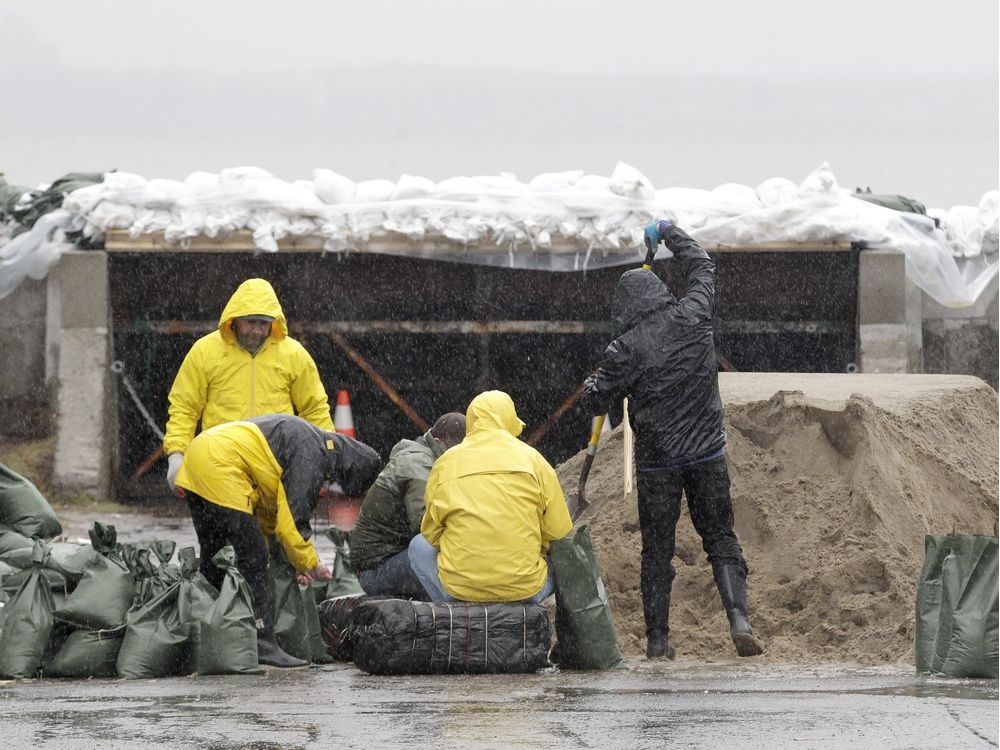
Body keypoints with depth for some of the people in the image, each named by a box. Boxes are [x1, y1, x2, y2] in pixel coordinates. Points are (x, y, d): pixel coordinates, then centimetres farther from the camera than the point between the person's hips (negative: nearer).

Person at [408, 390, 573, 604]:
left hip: (459, 586, 1)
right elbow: (560, 532, 2)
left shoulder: (444, 465, 3)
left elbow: (431, 533, 10)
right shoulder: (533, 460, 1)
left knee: (419, 545, 29)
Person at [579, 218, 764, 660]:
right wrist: (670, 235, 29)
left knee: (657, 549, 8)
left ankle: (657, 639, 10)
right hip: (707, 453, 2)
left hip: (657, 462, -2)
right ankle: (739, 619, -9)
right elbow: (702, 268, 15)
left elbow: (595, 403, -4)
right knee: (720, 539, 9)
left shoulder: (625, 350, -12)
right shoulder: (691, 317, -4)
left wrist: (592, 385, 19)